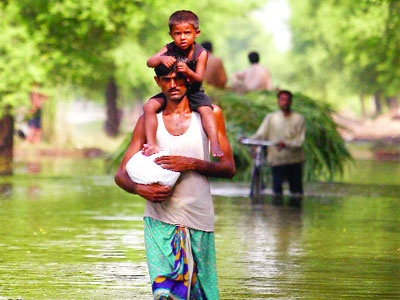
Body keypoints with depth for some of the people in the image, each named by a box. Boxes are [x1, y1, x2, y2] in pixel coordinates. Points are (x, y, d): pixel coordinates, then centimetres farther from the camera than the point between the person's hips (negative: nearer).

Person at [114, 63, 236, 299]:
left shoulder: (210, 115, 6)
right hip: (160, 218, 0)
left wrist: (192, 164, -14)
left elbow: (229, 168, 3)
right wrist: (140, 189, -15)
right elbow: (121, 174, 7)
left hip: (199, 218, 1)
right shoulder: (149, 120, 9)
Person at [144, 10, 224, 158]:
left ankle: (214, 144, -30)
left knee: (206, 109, -29)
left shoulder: (201, 53, -11)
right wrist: (161, 59, -39)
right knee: (149, 106, -18)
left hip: (193, 92, -2)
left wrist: (188, 71, -38)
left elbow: (199, 78, -15)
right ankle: (152, 144, -16)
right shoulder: (169, 49, -6)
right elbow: (150, 62, -16)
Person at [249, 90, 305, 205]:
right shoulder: (271, 118, 8)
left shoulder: (298, 119, 6)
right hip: (277, 160, 0)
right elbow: (260, 135, 0)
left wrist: (286, 144, -22)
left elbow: (300, 140, -4)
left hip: (294, 160, 0)